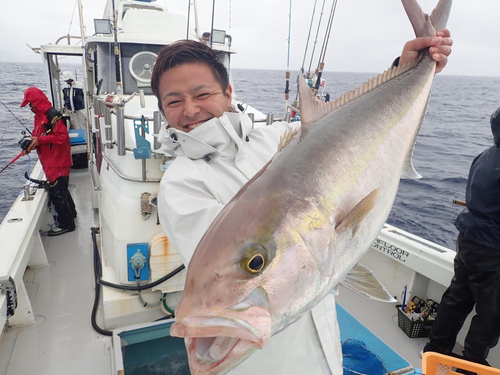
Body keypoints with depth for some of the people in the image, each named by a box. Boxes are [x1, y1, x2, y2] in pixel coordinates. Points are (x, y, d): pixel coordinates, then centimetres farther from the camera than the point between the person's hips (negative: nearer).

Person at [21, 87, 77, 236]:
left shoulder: (52, 115, -17)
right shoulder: (39, 116, 15)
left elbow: (62, 136, -25)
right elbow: (39, 137, 20)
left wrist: (39, 140, -21)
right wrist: (31, 143, 0)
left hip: (57, 162, -10)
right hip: (50, 162, 10)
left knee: (57, 193, -4)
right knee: (61, 190, 22)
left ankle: (66, 224, 8)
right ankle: (70, 214, 39)